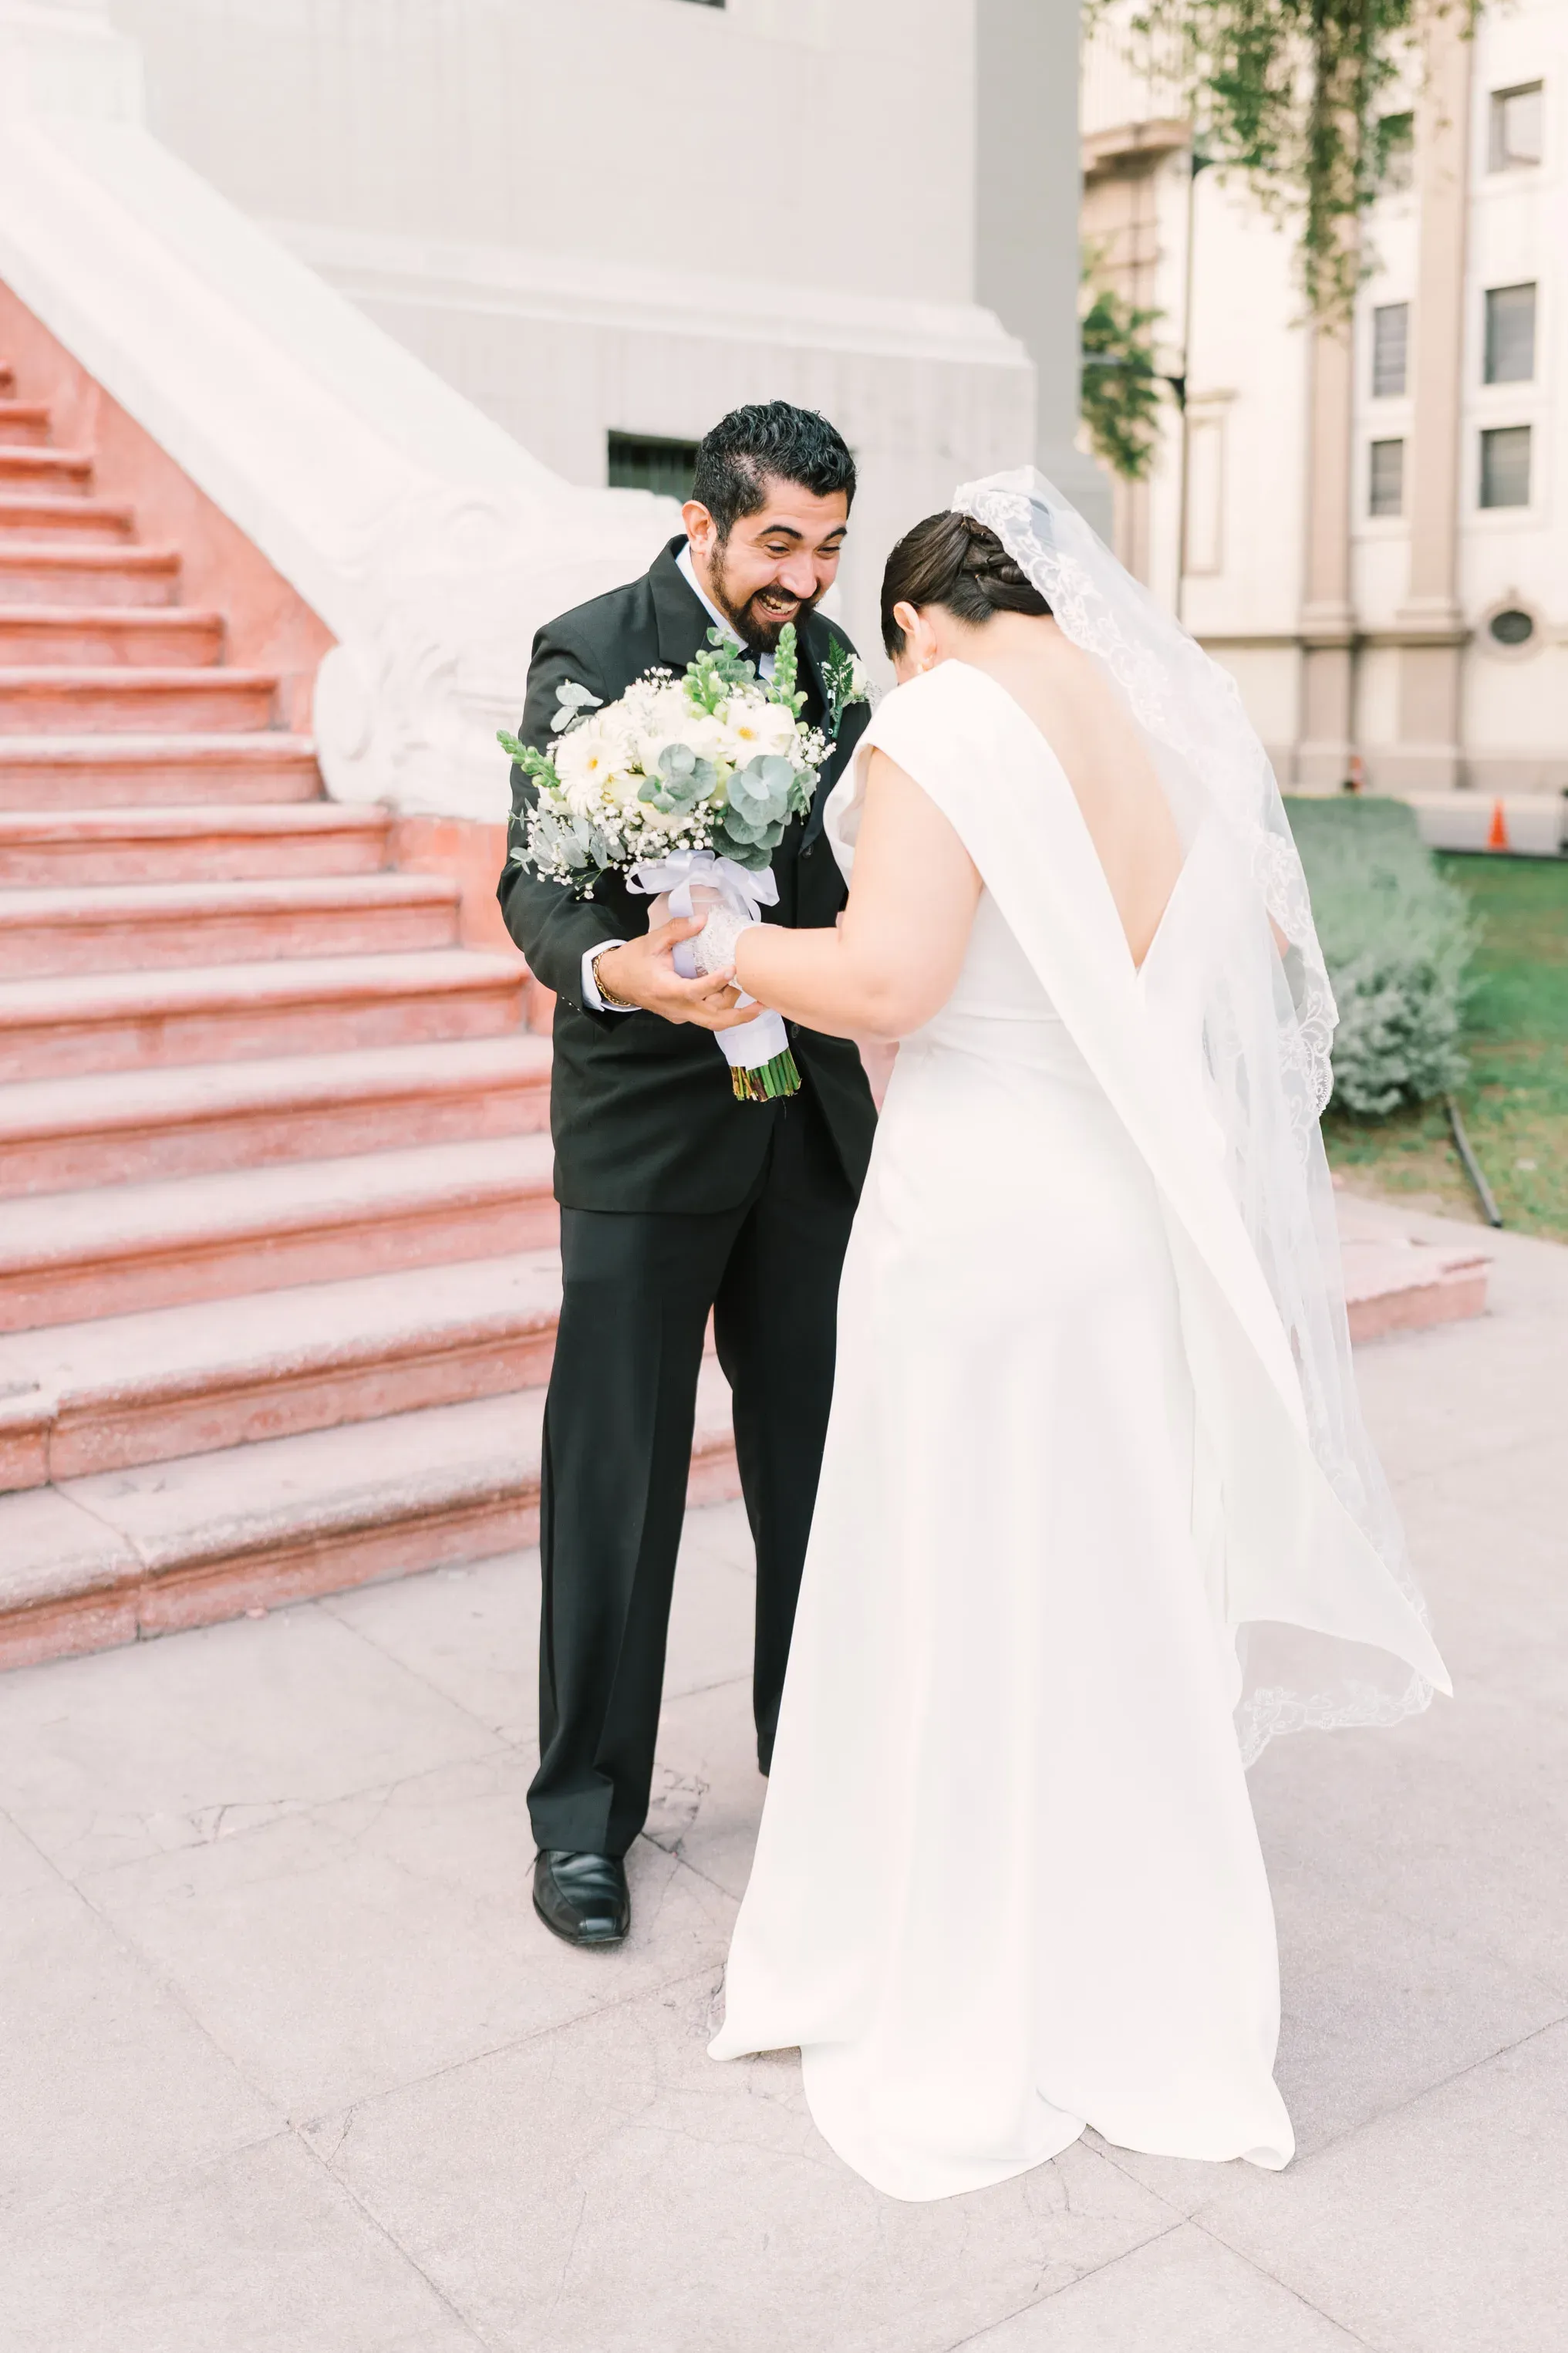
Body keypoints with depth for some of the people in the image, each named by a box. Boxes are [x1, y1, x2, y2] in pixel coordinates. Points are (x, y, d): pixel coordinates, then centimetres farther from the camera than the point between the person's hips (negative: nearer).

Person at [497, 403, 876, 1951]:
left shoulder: (827, 652, 9)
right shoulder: (587, 652, -8)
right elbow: (535, 883, -14)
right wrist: (611, 967, -33)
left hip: (808, 1112, 6)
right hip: (646, 1122, -5)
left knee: (815, 1454, 13)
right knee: (615, 1472, 1)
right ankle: (583, 1811, 16)